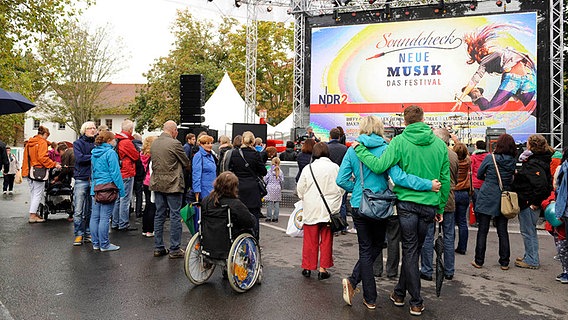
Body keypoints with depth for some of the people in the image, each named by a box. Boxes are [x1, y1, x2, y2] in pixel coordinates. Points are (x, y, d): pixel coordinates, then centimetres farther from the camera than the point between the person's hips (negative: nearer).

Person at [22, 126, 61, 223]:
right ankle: (33, 216, -5)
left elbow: (25, 158, 18)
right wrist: (54, 165, -17)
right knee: (38, 194, -4)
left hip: (29, 171, 9)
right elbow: (42, 158, -20)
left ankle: (33, 214, 22)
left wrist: (24, 171, 22)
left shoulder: (29, 143, 15)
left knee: (33, 193, 16)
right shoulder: (42, 142, -10)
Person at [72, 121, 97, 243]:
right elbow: (79, 158, -11)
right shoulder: (78, 143, 4)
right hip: (81, 179, -3)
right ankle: (78, 234, 5)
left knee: (92, 210, 8)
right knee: (78, 210, -3)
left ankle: (88, 233, 17)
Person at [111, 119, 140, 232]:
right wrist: (136, 148, 10)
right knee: (125, 199, -3)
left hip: (118, 173, 9)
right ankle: (123, 225, 1)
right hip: (127, 173, -9)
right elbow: (136, 156, -8)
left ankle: (115, 223, 22)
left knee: (118, 199, 14)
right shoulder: (127, 142, -16)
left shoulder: (116, 140, 9)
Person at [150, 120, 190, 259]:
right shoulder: (174, 143, -13)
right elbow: (186, 163, -5)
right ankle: (174, 249, 5)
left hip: (157, 184, 7)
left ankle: (158, 248, 19)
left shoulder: (153, 144, 8)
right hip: (173, 185, -7)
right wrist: (178, 167, 16)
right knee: (175, 216, 1)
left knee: (159, 215, 12)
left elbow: (153, 162, 15)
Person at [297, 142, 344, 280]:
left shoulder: (308, 169, -5)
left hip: (311, 210, 0)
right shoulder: (335, 168, -4)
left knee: (310, 240, 10)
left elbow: (300, 190, 1)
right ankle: (323, 269, 12)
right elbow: (342, 188, 3)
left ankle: (307, 267, 19)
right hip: (329, 210, 0)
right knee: (326, 240, 9)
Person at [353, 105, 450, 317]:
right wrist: (441, 207, 15)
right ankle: (400, 292, 25)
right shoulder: (439, 144, 3)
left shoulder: (400, 141, -9)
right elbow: (445, 179, 5)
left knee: (410, 251, 7)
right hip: (430, 204, 3)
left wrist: (359, 149, -5)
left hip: (407, 202, -3)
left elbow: (379, 166, -19)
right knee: (413, 250, 15)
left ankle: (416, 302, 17)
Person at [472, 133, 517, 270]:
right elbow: (512, 180, 12)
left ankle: (479, 261, 10)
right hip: (503, 201, 3)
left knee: (482, 231, 4)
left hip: (486, 199, -3)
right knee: (503, 232, 12)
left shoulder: (490, 158, -10)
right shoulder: (513, 161, 0)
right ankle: (504, 262, 18)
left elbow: (479, 175, 2)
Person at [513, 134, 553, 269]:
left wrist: (534, 202, -23)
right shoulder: (534, 161, 10)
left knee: (528, 232, 0)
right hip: (529, 203, 11)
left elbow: (541, 185, -31)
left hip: (528, 205, -11)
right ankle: (530, 256, 31)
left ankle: (532, 261, 11)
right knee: (529, 231, 20)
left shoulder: (534, 164, -21)